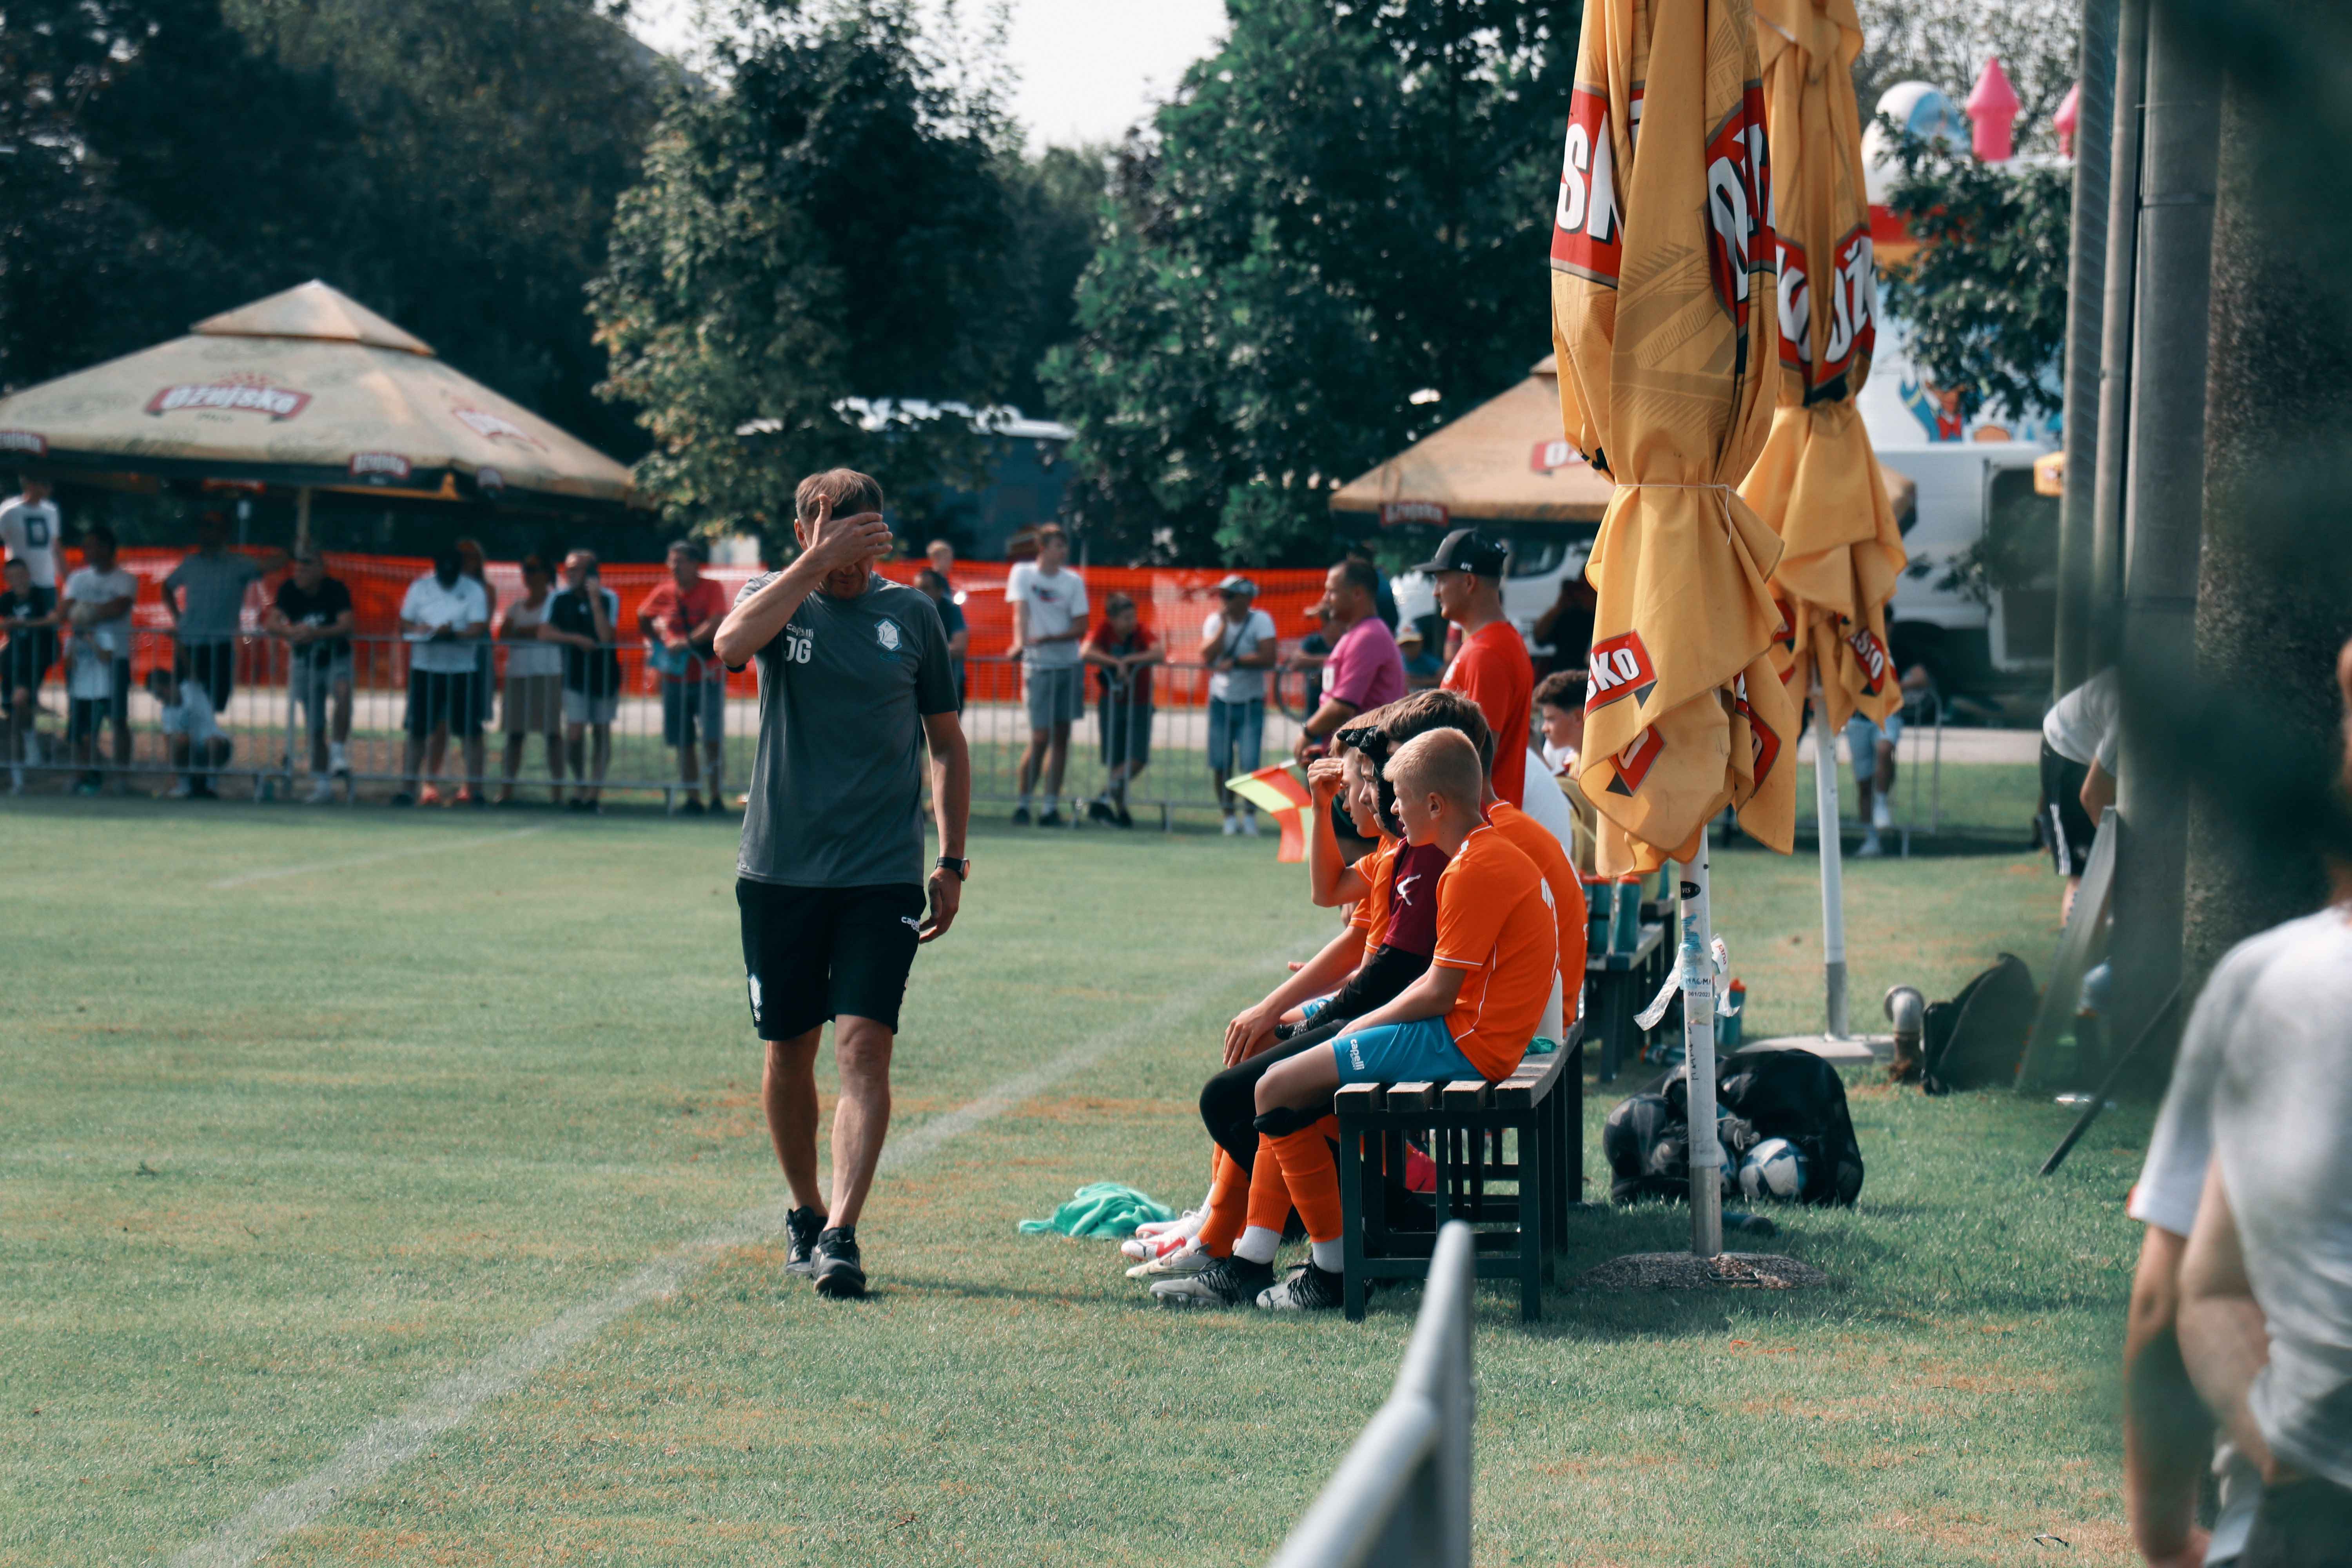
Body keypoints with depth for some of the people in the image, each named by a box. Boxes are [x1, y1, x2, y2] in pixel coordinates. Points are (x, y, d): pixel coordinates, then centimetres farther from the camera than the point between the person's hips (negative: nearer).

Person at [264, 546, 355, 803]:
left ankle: (339, 755, -30)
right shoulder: (289, 590, -6)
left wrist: (316, 634, -38)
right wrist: (291, 632, -36)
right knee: (315, 727, 5)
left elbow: (347, 625, -24)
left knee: (342, 693, -35)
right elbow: (272, 623, -15)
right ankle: (322, 784, 16)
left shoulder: (336, 589, -13)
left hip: (336, 659, -3)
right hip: (304, 663, 3)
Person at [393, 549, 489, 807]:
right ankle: (409, 788, 6)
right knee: (417, 730, 2)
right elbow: (404, 624, 7)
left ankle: (475, 789, 3)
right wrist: (418, 629, -15)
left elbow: (479, 628, -9)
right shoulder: (420, 588, 7)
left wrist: (454, 633, -26)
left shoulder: (474, 591, 0)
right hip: (425, 667, 1)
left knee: (471, 731, -2)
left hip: (462, 669, -1)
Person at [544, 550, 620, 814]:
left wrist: (594, 600, -22)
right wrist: (576, 639, -19)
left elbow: (606, 637, -20)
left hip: (605, 673, 0)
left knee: (602, 732, 4)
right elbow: (544, 634, -9)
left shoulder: (609, 599, -8)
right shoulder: (559, 600, -2)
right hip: (575, 676, 0)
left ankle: (594, 792, 12)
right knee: (574, 735, -10)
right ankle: (579, 784, 13)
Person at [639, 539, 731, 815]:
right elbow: (643, 619, 23)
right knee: (683, 742, 4)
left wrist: (688, 642, -21)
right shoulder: (664, 593, 7)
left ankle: (717, 797, -5)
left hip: (708, 676, -4)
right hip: (676, 677, 4)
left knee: (713, 739, -10)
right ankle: (691, 799, 10)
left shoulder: (712, 590, -5)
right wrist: (658, 645, 10)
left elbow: (717, 624, -20)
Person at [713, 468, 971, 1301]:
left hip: (883, 876, -1)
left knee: (864, 1044, -13)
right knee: (789, 1049, 8)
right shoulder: (776, 599, 2)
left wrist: (952, 864, 8)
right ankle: (805, 1213, 28)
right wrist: (816, 564, -25)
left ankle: (841, 1234, -18)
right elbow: (733, 645, -23)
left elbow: (947, 743, 13)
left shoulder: (913, 616, 5)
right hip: (780, 867, 1)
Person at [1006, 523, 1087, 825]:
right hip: (1039, 665, -3)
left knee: (1061, 736, 3)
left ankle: (1051, 807, 7)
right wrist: (1019, 643, -26)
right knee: (1040, 738, -7)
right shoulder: (1023, 574, -1)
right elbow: (1020, 612, -10)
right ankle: (1024, 802, 6)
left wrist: (1048, 638, -15)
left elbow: (1081, 628, 0)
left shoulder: (1073, 581, 4)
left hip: (1068, 663, 3)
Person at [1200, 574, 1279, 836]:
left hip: (1251, 703, -3)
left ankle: (1250, 815, 7)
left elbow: (1268, 658, -19)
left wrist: (1234, 662, -18)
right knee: (1220, 765, 1)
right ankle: (1229, 817, 14)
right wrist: (1224, 624, -15)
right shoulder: (1214, 622, 2)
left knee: (1250, 765, -10)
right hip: (1221, 703, 3)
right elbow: (1207, 657, -13)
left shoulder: (1261, 620, -8)